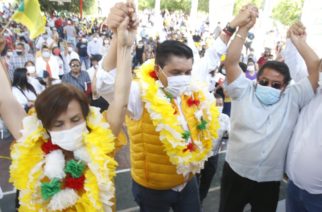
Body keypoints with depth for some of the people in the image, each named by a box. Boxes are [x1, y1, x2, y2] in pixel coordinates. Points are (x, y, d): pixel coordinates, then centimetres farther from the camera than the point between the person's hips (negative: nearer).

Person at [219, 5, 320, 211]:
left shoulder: (292, 98, -3)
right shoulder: (244, 92, -8)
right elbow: (230, 62, -17)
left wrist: (298, 41, -9)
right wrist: (244, 28, -20)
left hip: (270, 179, 1)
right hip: (236, 173, -1)